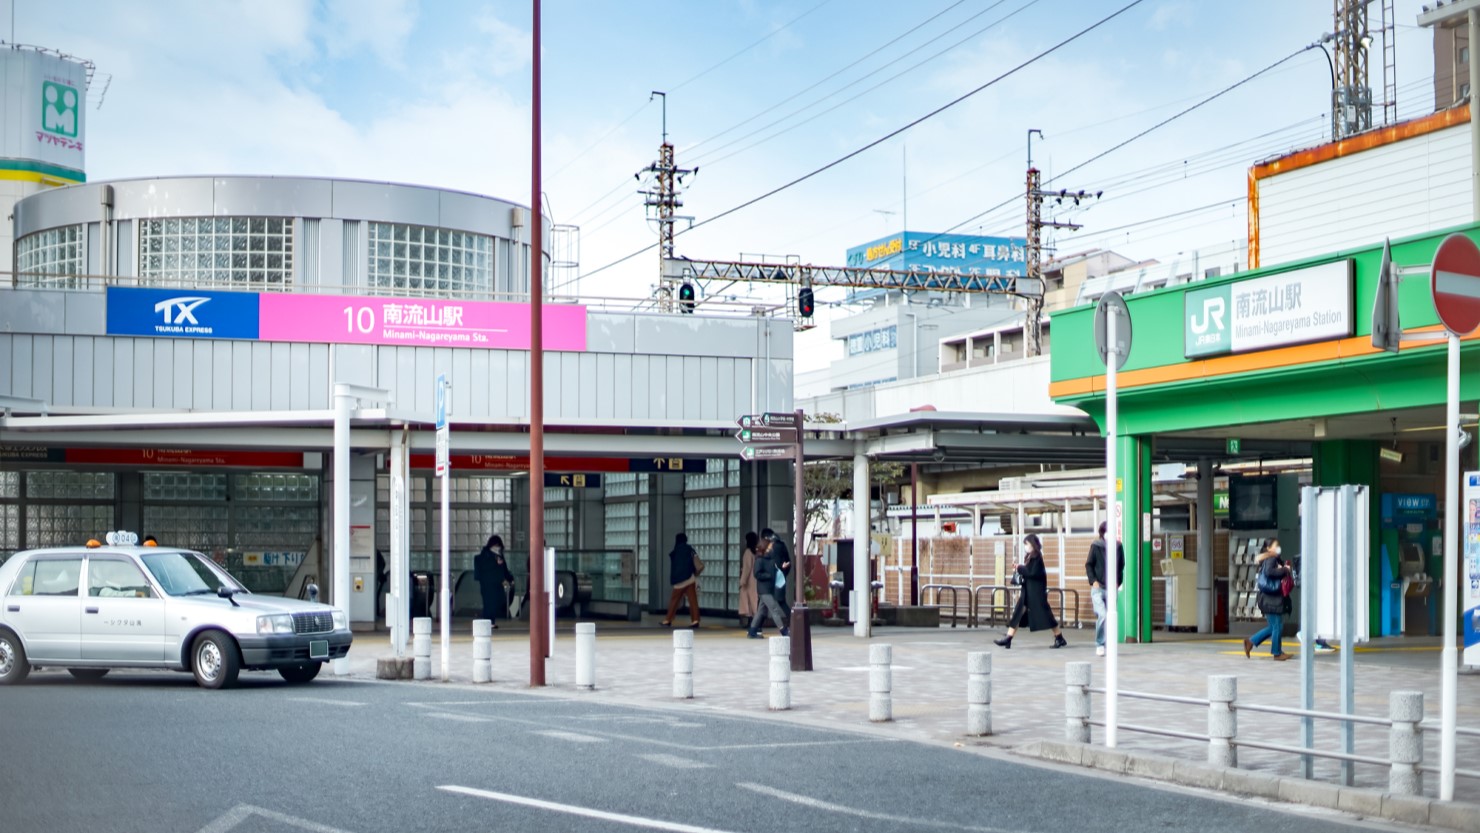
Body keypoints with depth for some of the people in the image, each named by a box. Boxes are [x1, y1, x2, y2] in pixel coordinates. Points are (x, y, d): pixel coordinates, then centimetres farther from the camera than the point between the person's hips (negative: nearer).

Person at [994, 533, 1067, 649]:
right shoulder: (1030, 557, 12)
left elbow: (1033, 573, -21)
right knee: (1018, 613, 4)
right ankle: (1008, 639, 3)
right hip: (1028, 591, 9)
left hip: (1036, 591, -9)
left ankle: (1060, 638, 7)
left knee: (1044, 613, -3)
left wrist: (1020, 569, -13)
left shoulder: (1037, 557, -14)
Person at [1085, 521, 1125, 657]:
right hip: (1098, 588, -3)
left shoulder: (1118, 547, 5)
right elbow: (1089, 565, 3)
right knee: (1102, 615, -17)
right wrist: (1093, 580, -7)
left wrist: (1118, 582, 5)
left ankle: (1108, 645, 19)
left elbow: (1121, 566, 16)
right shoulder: (1096, 546, -3)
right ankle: (1099, 645, -2)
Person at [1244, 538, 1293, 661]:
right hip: (1272, 599, -10)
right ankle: (1277, 653, 10)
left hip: (1273, 599, 10)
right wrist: (1284, 570, -21)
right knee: (1277, 626, 0)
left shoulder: (1275, 560, 17)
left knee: (1273, 627, 15)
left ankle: (1251, 641, 18)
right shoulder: (1271, 559, -14)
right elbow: (1268, 572, -31)